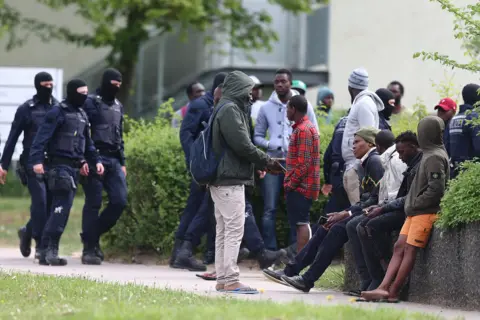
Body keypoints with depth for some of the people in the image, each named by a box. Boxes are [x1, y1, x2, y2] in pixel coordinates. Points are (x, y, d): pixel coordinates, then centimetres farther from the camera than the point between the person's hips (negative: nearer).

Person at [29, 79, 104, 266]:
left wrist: (95, 160, 15)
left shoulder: (82, 115, 17)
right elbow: (42, 137, -16)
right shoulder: (58, 113, -8)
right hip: (60, 165, -8)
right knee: (62, 206, -15)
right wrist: (36, 160, -26)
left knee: (61, 208, 7)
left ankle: (47, 251, 10)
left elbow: (87, 142, 26)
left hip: (74, 167, 8)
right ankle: (49, 250, -15)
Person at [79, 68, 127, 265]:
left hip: (114, 161, 7)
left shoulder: (118, 106, 19)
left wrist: (122, 162, 20)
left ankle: (93, 235, 14)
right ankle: (89, 248, 1)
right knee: (93, 203, -5)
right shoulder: (91, 102, -3)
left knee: (119, 201, -4)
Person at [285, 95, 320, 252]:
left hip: (300, 186, -10)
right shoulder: (308, 127, 17)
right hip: (303, 185, 10)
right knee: (302, 222, 12)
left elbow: (304, 162, -21)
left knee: (301, 223, -9)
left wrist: (291, 183, -15)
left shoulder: (303, 130, -16)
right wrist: (291, 181, 18)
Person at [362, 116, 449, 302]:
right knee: (399, 248, 1)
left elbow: (436, 189, -20)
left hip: (426, 212, -10)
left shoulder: (435, 157, -13)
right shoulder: (429, 154, 18)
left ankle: (393, 293, -10)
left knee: (410, 249, -9)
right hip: (415, 211, 10)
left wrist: (416, 203, -12)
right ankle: (384, 288, -6)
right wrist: (411, 204, 13)